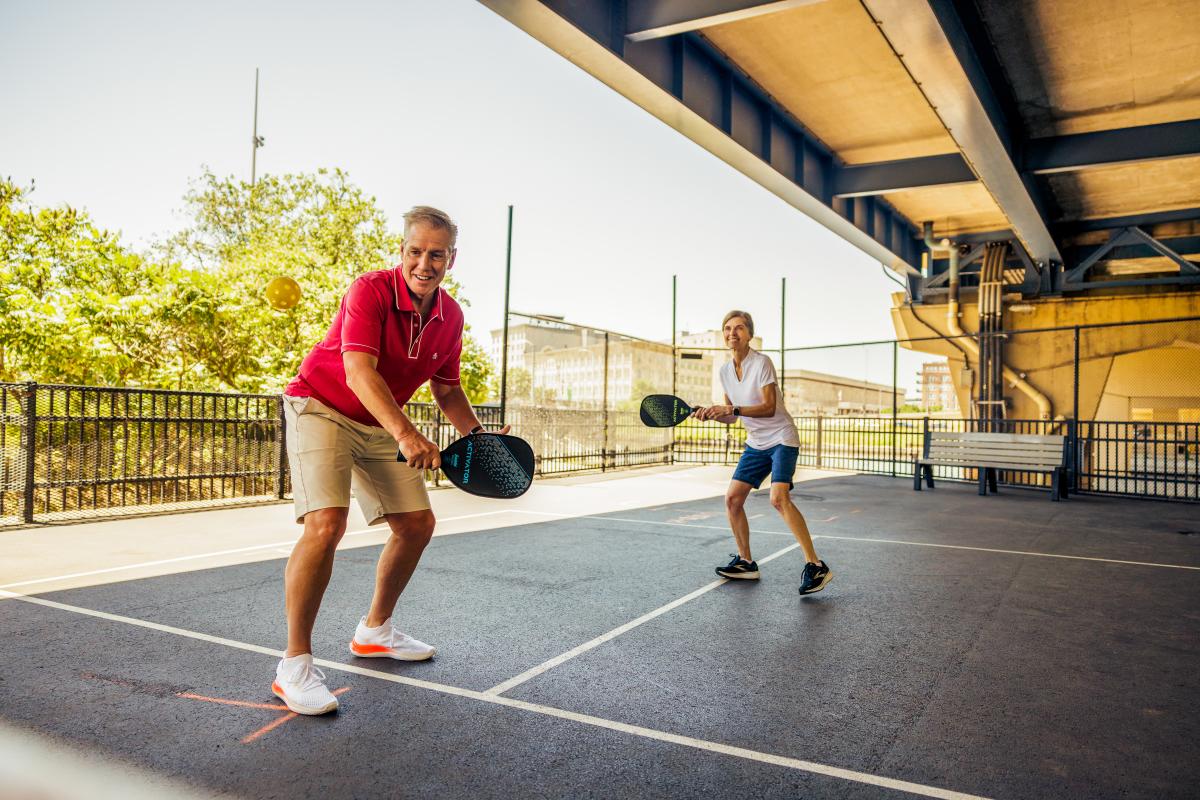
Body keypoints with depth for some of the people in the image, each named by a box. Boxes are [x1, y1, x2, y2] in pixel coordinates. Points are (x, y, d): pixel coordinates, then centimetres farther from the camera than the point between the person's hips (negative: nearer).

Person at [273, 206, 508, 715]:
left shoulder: (450, 317, -3)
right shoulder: (370, 291, -23)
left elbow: (446, 388, 10)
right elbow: (359, 372, -36)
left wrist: (476, 433, -6)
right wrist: (405, 433, -49)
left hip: (380, 426, 7)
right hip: (320, 409, -7)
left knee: (417, 524, 7)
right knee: (326, 525, -24)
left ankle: (374, 631, 28)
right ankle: (294, 665, -11)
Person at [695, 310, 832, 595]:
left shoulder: (761, 363, -14)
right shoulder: (725, 371, 6)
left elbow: (769, 408, -22)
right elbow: (732, 416, 12)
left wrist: (732, 409, -30)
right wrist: (711, 413, -8)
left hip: (781, 438, -7)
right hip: (756, 443, 8)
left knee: (778, 498, -24)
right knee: (732, 498, 2)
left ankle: (815, 566, -20)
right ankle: (745, 562, 17)